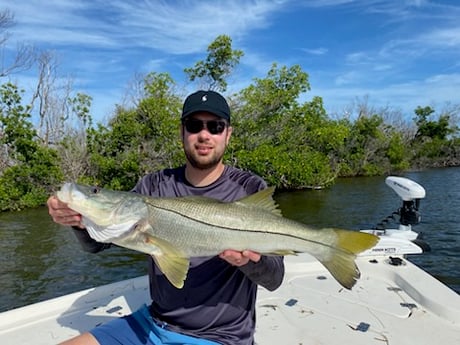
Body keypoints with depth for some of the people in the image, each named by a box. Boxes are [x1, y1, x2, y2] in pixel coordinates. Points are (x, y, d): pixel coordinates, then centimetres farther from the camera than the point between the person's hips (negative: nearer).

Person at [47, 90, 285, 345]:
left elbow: (274, 278, -11)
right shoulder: (154, 186, 0)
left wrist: (248, 259, -32)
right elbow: (96, 243, -1)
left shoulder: (251, 189, -10)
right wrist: (82, 219, -23)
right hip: (153, 323, 4)